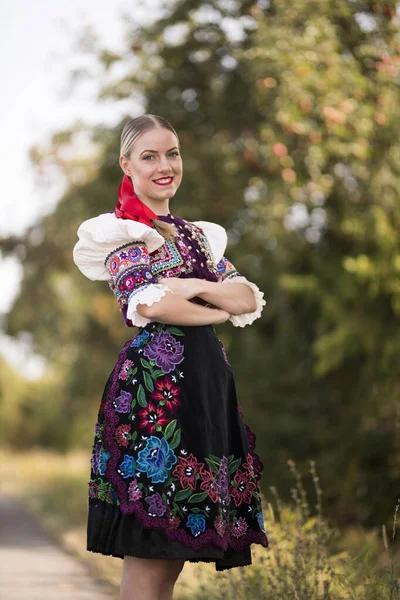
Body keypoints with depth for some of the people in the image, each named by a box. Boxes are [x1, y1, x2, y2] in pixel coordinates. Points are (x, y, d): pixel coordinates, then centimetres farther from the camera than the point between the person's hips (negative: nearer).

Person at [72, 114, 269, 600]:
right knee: (147, 550, -8)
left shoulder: (199, 235, 21)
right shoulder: (122, 231, 0)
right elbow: (149, 303, -16)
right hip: (153, 387, -7)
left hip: (205, 385, 7)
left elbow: (250, 299, 10)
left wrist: (196, 287, -7)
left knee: (177, 547, 6)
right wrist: (220, 311, -1)